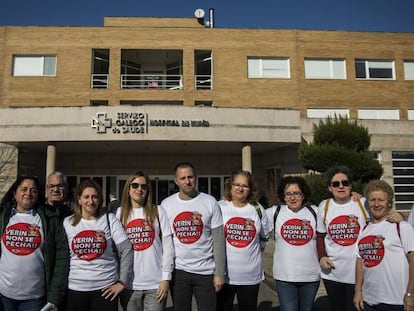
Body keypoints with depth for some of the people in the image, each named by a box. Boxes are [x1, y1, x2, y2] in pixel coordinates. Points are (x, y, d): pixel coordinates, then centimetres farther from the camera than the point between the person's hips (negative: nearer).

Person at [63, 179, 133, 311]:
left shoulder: (109, 219, -3)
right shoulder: (68, 222, 3)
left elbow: (126, 250, -5)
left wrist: (122, 282, -7)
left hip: (105, 288, -1)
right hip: (75, 288, 2)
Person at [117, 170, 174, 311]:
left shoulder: (158, 211, 0)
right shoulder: (120, 213, 4)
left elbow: (168, 246, 0)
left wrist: (166, 278, -4)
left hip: (156, 284, -1)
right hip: (129, 284, 1)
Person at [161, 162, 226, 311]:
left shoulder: (210, 202, -5)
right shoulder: (166, 204, -1)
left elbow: (218, 239, -3)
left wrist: (219, 273, -5)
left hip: (206, 271, -1)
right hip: (178, 270, 1)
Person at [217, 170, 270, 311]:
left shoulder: (258, 209, 3)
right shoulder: (219, 207, -5)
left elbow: (264, 237, 16)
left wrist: (253, 251, 12)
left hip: (251, 275, 2)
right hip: (223, 274, -2)